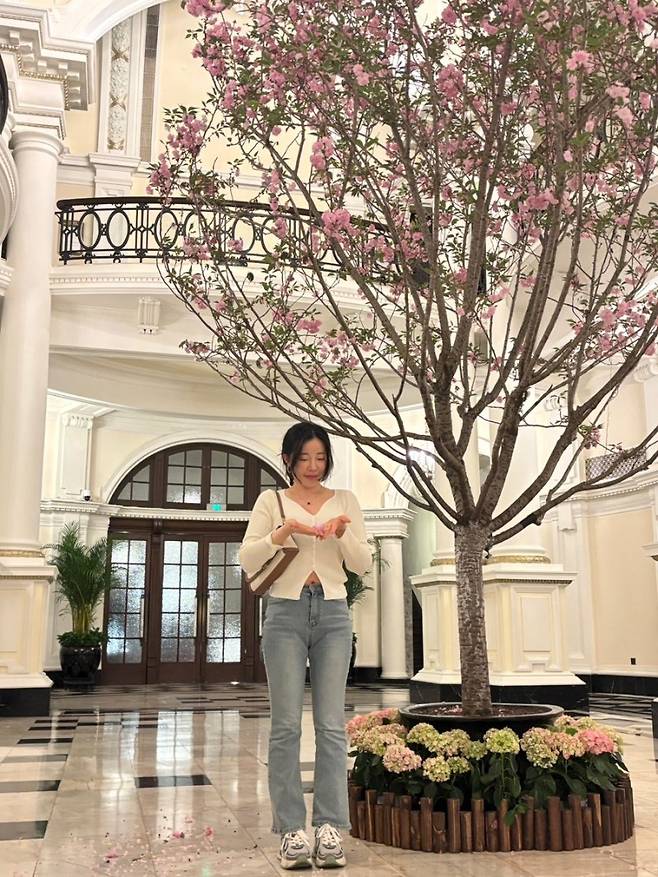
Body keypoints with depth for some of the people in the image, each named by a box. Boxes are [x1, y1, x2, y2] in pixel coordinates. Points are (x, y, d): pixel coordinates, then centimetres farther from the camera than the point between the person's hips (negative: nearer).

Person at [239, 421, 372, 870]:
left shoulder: (345, 500, 9)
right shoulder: (271, 500, 5)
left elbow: (363, 564, 5)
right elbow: (247, 559, -4)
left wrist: (343, 533, -14)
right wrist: (285, 531, -18)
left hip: (333, 613, 2)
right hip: (286, 613, -1)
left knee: (332, 725, 1)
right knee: (286, 725, -1)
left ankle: (330, 828, 8)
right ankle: (292, 829, 8)